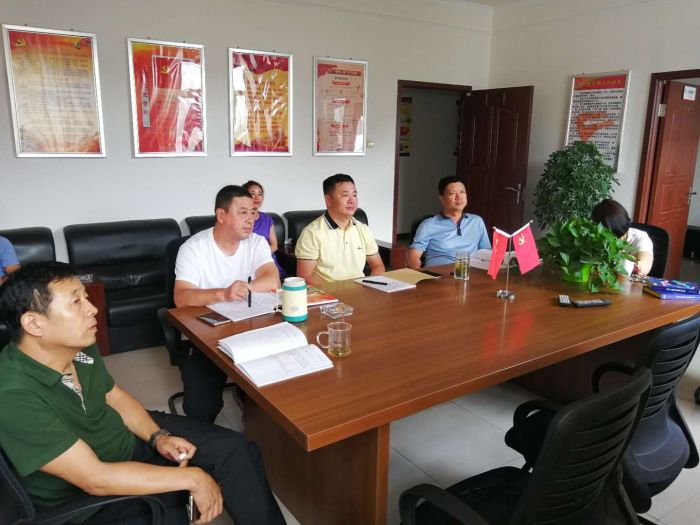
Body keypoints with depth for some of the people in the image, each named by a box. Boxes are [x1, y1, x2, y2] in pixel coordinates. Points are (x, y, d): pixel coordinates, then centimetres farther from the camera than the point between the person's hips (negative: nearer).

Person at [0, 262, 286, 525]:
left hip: (130, 438, 6)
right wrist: (191, 478, -27)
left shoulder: (78, 348, -11)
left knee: (235, 449, -2)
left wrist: (158, 437, -7)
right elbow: (96, 479, -33)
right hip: (82, 498, -6)